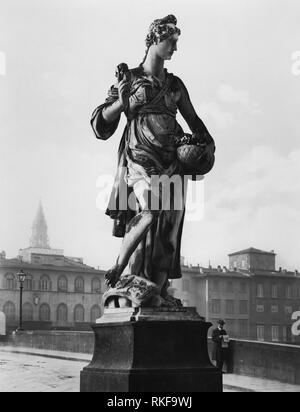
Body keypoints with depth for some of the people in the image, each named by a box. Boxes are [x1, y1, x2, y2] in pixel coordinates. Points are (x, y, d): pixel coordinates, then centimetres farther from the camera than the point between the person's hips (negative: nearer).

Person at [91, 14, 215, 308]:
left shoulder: (175, 85, 18)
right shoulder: (129, 79, 7)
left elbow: (193, 119, 29)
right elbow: (100, 123, 4)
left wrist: (208, 143, 12)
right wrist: (122, 102, -13)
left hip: (171, 162, 5)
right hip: (140, 159, -5)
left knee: (168, 227, -3)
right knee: (150, 212, -27)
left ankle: (158, 293, 0)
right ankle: (117, 274, -15)